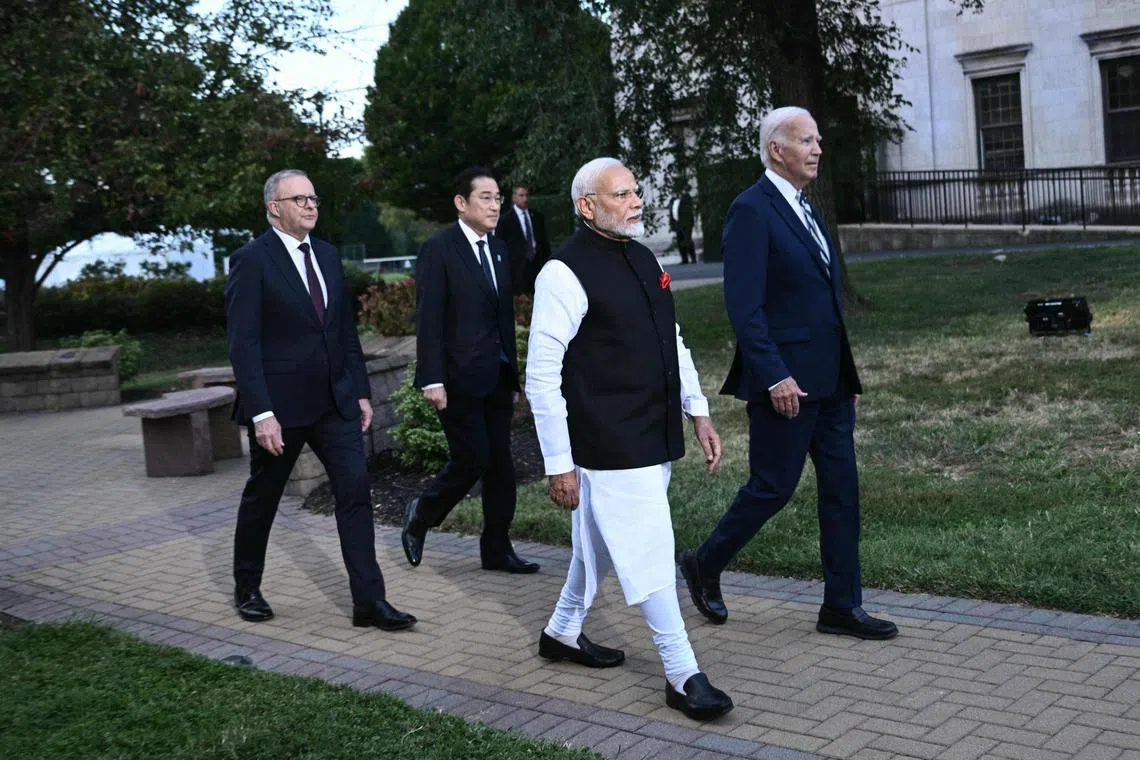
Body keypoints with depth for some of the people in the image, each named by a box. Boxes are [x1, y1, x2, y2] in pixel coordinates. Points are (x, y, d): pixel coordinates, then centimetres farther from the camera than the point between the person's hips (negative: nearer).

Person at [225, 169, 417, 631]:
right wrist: (261, 412, -20)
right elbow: (243, 344, -14)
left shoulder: (327, 255, 11)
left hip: (335, 400, 5)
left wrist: (361, 391, 9)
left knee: (356, 491, -3)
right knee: (262, 498, 11)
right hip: (280, 403, -5)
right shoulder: (251, 261, -10)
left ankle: (369, 600, 0)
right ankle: (247, 589, 31)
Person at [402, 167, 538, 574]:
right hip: (460, 377, -7)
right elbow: (428, 319, -13)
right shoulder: (439, 249, -9)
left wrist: (512, 373, 16)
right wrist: (432, 380, -18)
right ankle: (420, 515, 19)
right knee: (471, 460, -6)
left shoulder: (498, 249, 13)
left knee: (500, 463, 7)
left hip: (497, 375, 7)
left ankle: (497, 549, 16)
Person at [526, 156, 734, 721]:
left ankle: (563, 631, 41)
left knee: (602, 541, 21)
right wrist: (559, 463, -15)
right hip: (609, 444, -8)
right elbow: (542, 377, -15)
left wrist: (698, 412, 14)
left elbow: (672, 340, 20)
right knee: (649, 552, -4)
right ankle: (682, 675, 8)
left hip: (655, 436, 8)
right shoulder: (565, 274, -15)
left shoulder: (643, 260, 11)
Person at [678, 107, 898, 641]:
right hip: (786, 381, -9)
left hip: (828, 379, 9)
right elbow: (743, 305, -19)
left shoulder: (805, 208, 15)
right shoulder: (751, 211, -13)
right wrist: (774, 376, -23)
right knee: (771, 488, 1)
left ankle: (842, 606, 17)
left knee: (841, 488, 9)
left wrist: (847, 372, 18)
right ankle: (705, 565, 24)